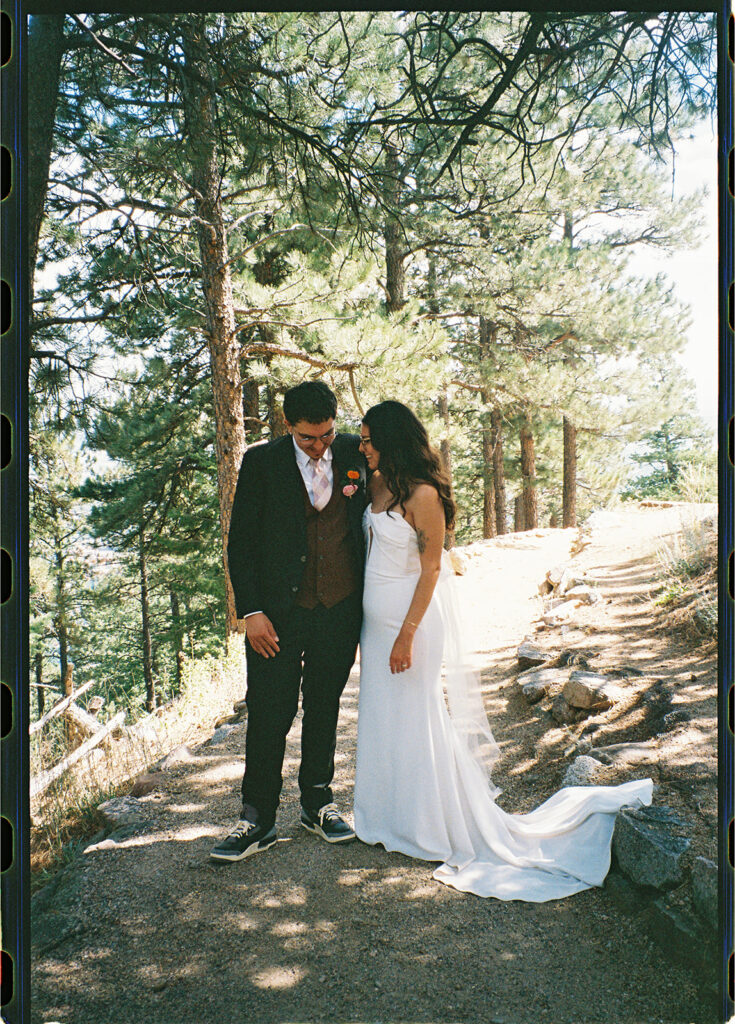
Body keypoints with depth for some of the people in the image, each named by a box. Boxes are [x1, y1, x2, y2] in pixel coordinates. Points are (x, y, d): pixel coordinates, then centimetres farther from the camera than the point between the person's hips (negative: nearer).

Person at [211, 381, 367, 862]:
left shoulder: (355, 451, 1)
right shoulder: (261, 462, -4)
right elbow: (240, 542, -3)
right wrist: (251, 612, -9)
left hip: (341, 609, 2)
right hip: (279, 611, -2)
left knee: (325, 709, 16)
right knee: (269, 716, 3)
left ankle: (319, 803, 34)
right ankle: (258, 820, 18)